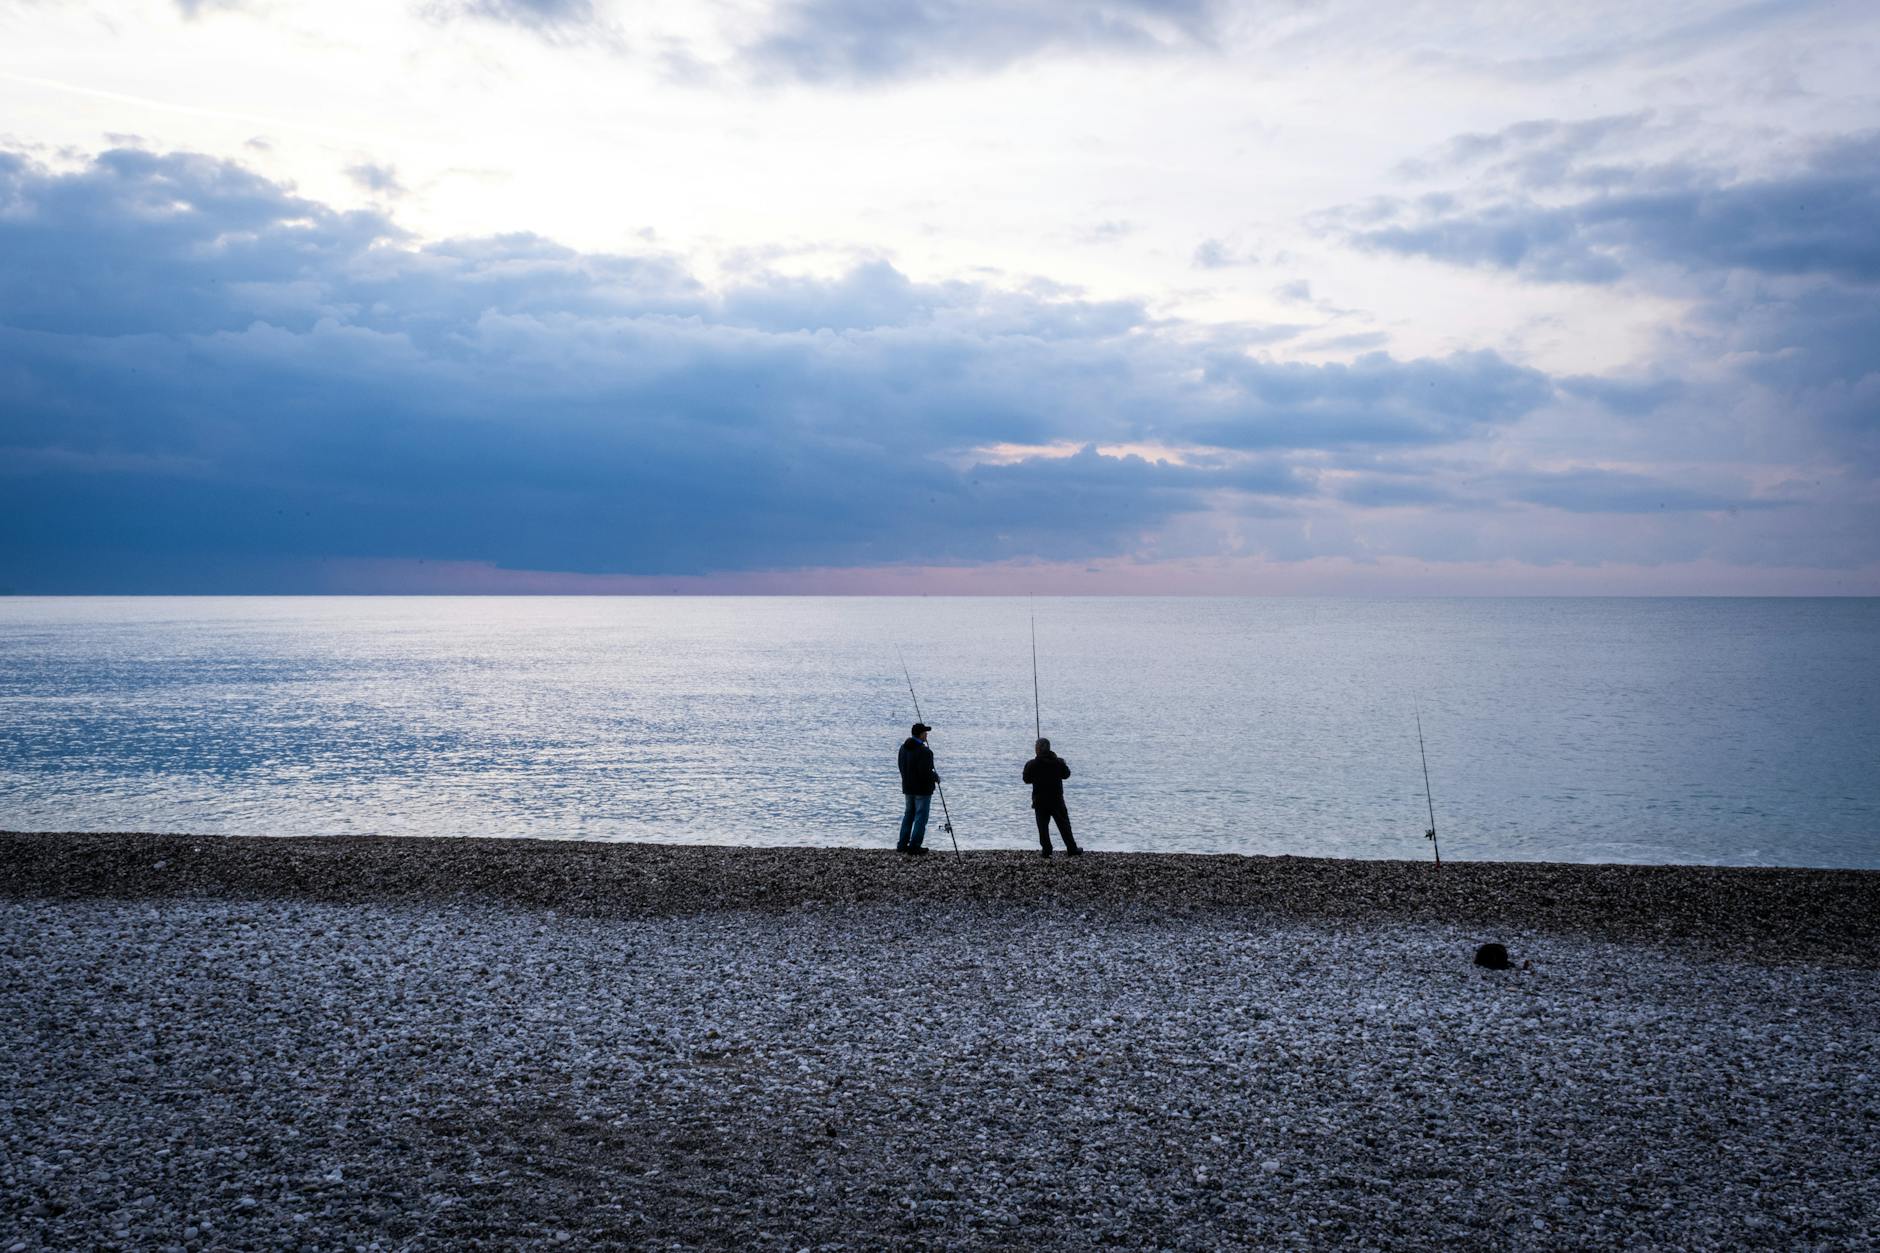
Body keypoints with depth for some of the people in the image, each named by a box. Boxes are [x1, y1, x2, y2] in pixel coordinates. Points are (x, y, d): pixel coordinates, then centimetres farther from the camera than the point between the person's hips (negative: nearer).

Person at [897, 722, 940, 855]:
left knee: (908, 814, 19)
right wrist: (936, 778, -6)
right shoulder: (924, 752, -23)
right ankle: (914, 848, 2)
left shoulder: (904, 748, 2)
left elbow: (902, 768, 9)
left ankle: (902, 845, 22)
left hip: (908, 788, 8)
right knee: (920, 818, 2)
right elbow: (926, 773, -25)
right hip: (922, 789, -8)